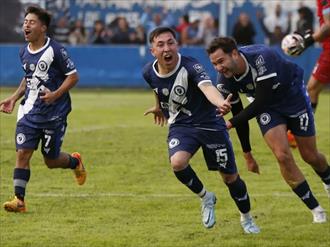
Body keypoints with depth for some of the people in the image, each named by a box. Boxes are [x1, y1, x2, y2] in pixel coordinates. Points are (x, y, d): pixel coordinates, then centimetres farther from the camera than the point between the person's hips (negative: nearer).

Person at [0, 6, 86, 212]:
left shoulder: (55, 50, -14)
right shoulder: (24, 52, 6)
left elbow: (73, 76, -9)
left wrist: (56, 94, -22)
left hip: (54, 113, -5)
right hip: (30, 111, 5)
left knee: (51, 160, 4)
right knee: (23, 153, -8)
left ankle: (75, 161, 38)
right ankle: (19, 200, -6)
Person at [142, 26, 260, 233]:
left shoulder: (190, 66, -26)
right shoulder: (150, 73, -9)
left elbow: (207, 86, -47)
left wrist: (220, 103, -68)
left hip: (209, 124, -3)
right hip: (180, 126, 3)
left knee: (230, 178, 3)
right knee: (177, 163, -28)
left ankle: (247, 219, 32)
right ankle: (206, 198, 1)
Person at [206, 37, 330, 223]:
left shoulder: (261, 57, -38)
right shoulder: (226, 79, -21)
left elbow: (260, 103, -36)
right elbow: (239, 113, -8)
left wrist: (230, 123, -34)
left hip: (294, 94, -3)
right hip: (268, 108, 3)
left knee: (310, 156, 6)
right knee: (283, 156, -15)